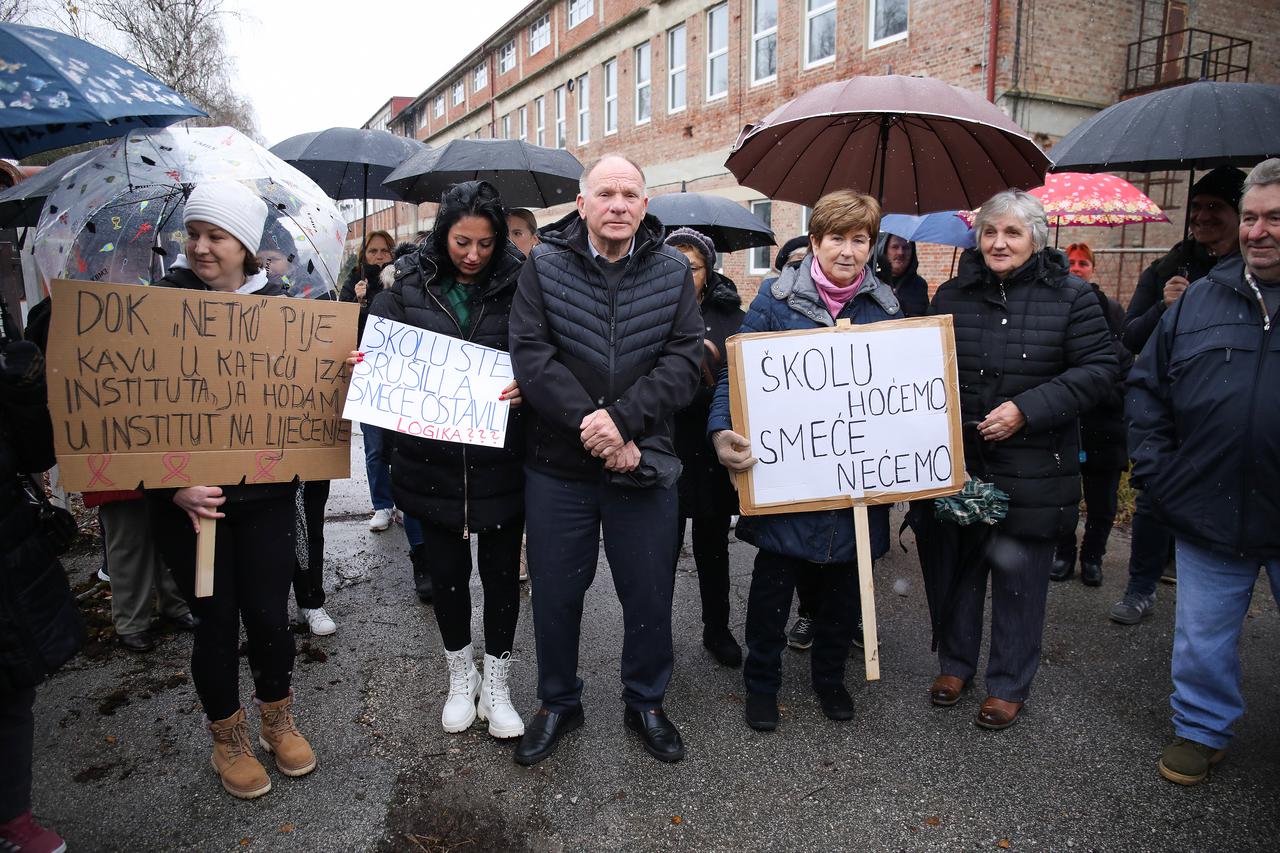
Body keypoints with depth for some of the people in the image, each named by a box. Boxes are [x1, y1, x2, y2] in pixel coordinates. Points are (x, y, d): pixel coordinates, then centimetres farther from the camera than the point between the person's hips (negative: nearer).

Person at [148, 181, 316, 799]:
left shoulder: (277, 307, 2)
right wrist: (173, 487, -18)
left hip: (265, 492, 2)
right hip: (187, 498, -1)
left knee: (269, 614, 8)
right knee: (216, 621, 9)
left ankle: (278, 722, 34)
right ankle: (228, 739, 32)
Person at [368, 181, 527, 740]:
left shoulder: (517, 285, -3)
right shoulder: (409, 286, 2)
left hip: (500, 460, -1)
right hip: (432, 459, 1)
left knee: (501, 570, 9)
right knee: (447, 571, 14)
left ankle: (496, 683, 29)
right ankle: (460, 674, 36)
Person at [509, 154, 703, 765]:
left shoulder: (673, 272, 1)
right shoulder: (545, 264, -1)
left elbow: (683, 360, -7)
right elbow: (530, 353, -10)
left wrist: (620, 419, -20)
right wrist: (587, 423, -20)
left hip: (644, 464, 1)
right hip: (557, 467, 0)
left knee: (649, 596, 13)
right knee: (555, 595, 13)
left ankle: (646, 703, 37)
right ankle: (559, 703, 37)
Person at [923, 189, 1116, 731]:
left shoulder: (1069, 296, -3)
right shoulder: (951, 296, 6)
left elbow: (1098, 370, -7)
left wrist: (1027, 409, -18)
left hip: (1031, 468, -3)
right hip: (958, 463, 3)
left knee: (1016, 568, 4)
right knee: (957, 563, 13)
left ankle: (1010, 685, 22)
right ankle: (955, 662, 33)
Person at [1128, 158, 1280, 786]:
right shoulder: (1199, 300, 4)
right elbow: (1146, 387, 8)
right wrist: (1156, 470, 1)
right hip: (1208, 516, 2)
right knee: (1203, 640, 16)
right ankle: (1202, 730, 36)